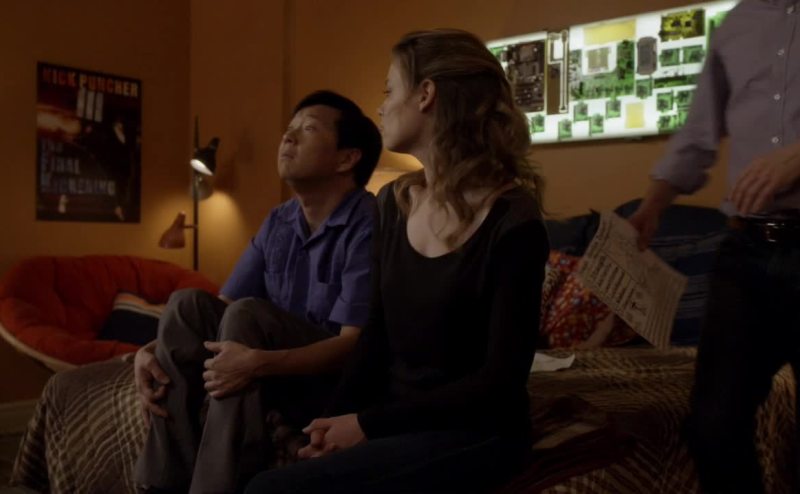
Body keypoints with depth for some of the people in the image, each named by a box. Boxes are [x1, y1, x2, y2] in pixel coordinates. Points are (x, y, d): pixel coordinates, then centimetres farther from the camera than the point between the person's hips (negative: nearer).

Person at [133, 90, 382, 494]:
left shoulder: (369, 226, -17)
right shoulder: (277, 223, 7)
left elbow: (355, 344, -24)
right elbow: (219, 310, 6)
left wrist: (259, 363, -37)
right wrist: (151, 350, -11)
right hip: (281, 378, 7)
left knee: (248, 316, -29)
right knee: (188, 304, -12)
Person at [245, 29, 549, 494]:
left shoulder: (513, 223, -16)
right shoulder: (395, 203, 5)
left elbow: (499, 382, -16)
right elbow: (377, 335, 8)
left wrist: (368, 424, -15)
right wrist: (337, 417, -6)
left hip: (472, 433, -6)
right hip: (395, 419, 6)